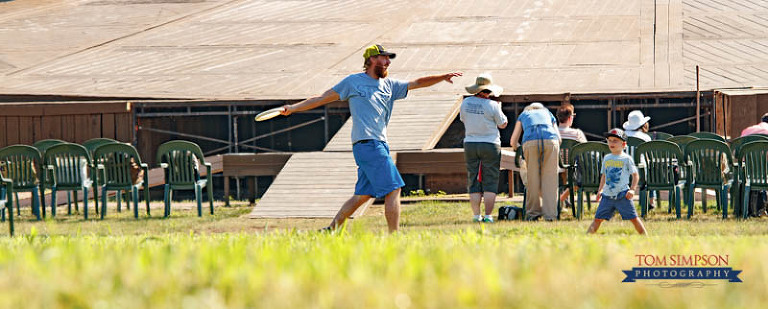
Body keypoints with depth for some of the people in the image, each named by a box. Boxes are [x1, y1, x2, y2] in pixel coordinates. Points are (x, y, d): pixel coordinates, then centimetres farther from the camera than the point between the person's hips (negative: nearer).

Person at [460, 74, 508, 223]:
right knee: (490, 182, 0)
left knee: (473, 181, 7)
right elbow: (503, 124, 1)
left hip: (470, 144, 4)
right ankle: (488, 215, -7)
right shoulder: (491, 105, -12)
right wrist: (499, 108, 13)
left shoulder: (466, 102, 0)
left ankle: (476, 215, 2)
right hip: (490, 145, -4)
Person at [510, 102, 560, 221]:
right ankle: (550, 214, -3)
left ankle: (533, 212, 8)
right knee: (549, 178, 2)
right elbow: (559, 139, 26)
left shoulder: (523, 115, 34)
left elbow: (513, 141, 31)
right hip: (551, 140, 0)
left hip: (530, 141, 0)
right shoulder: (548, 114, 36)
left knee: (533, 177, 7)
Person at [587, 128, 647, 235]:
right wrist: (600, 190, 16)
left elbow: (635, 175, 1)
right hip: (607, 195, 4)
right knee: (598, 218, 1)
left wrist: (632, 189, -11)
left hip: (622, 194, -4)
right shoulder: (606, 158, 14)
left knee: (633, 218, -5)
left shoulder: (626, 158, 0)